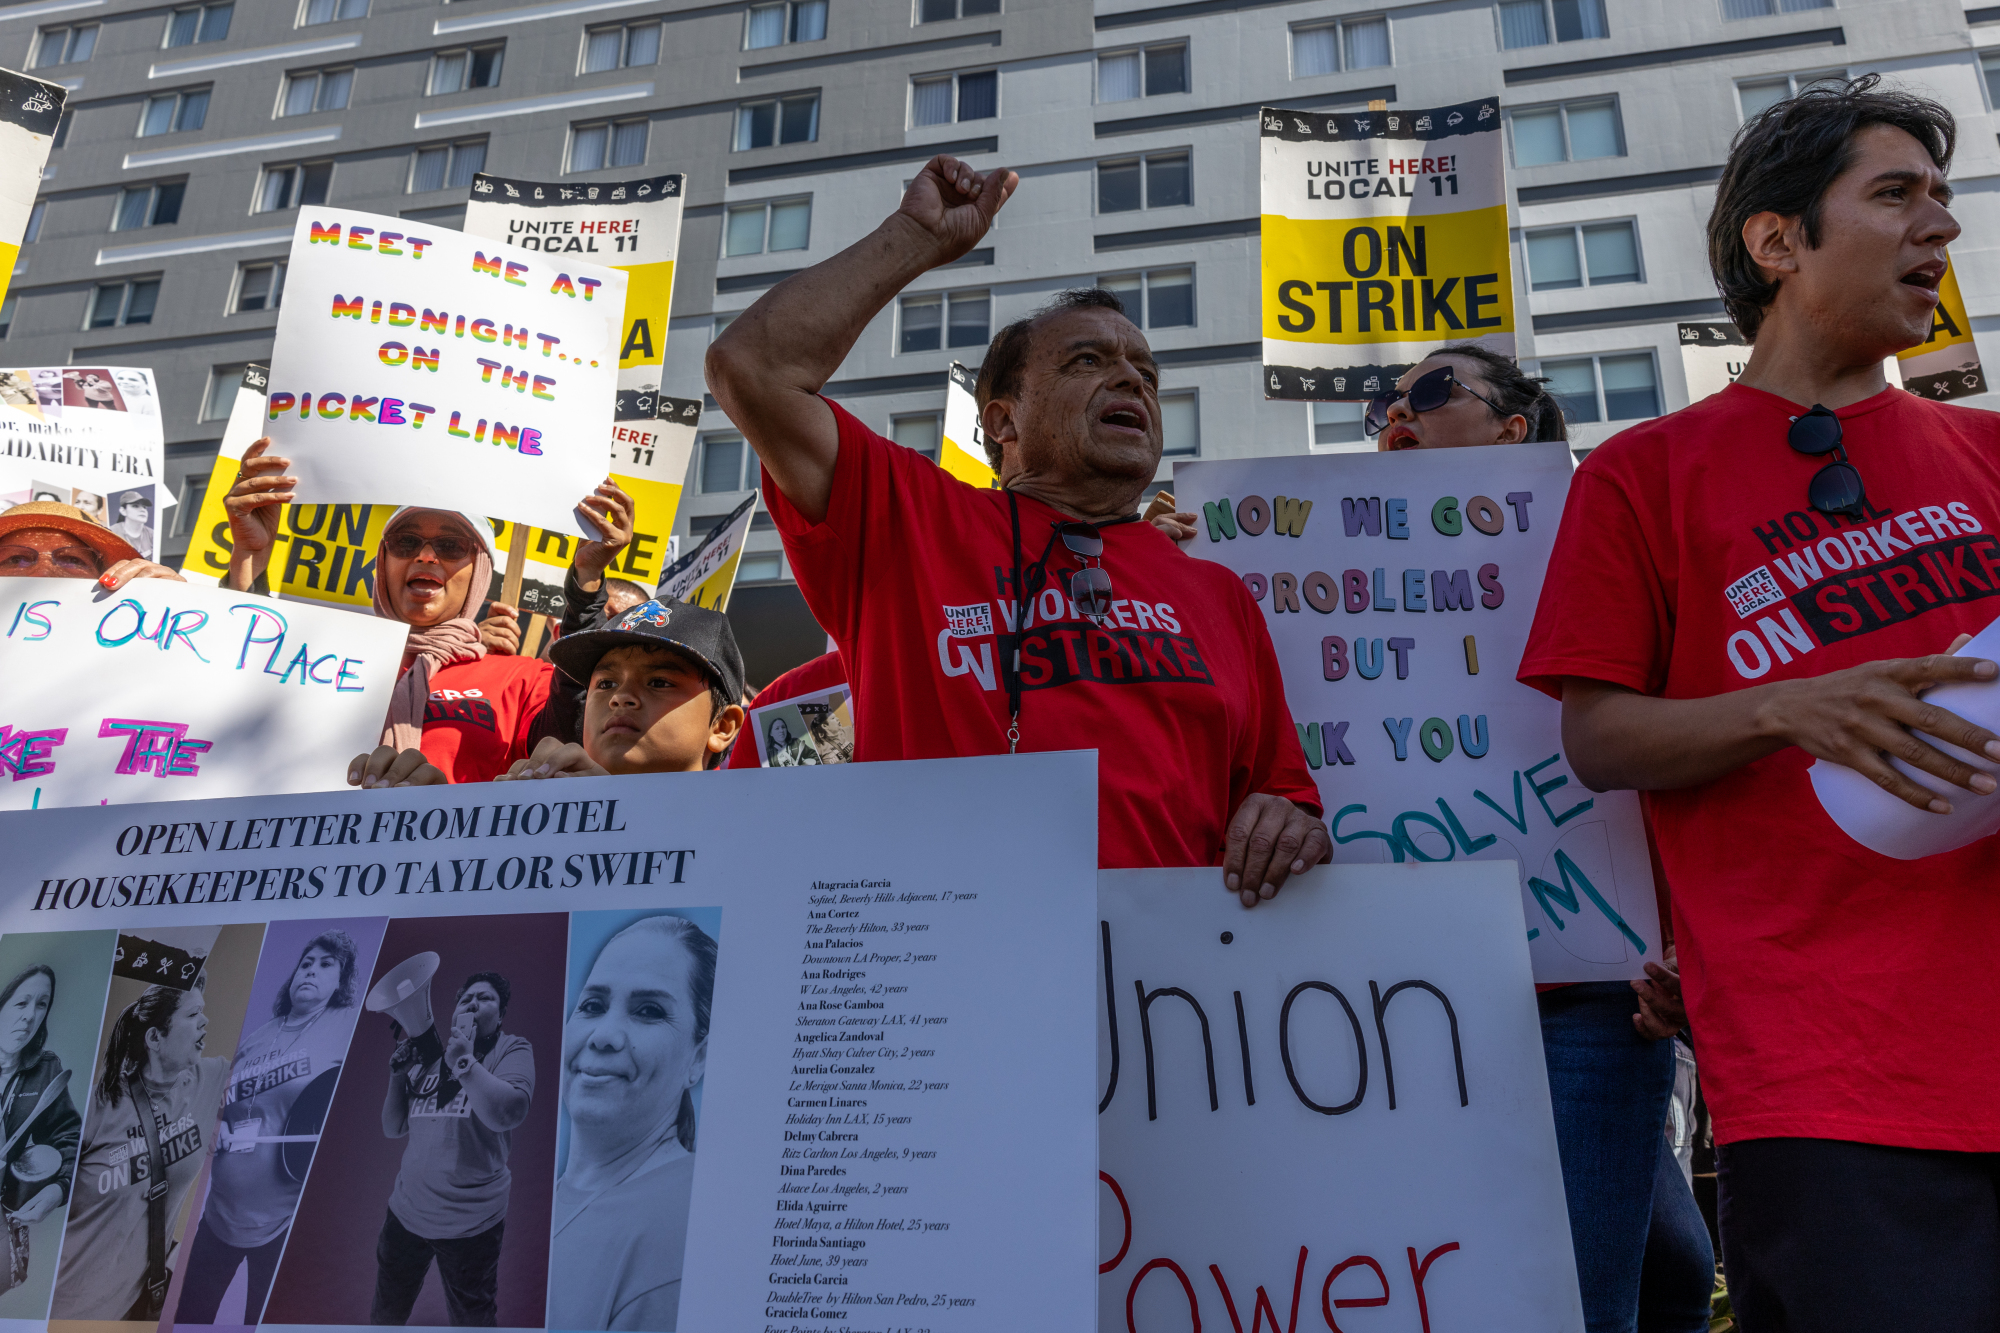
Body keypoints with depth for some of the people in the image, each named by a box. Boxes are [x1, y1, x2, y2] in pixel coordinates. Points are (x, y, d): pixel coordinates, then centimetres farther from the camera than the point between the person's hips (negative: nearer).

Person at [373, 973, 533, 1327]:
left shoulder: (512, 1050, -7)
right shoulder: (428, 1059, 8)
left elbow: (507, 1113, -24)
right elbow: (394, 1128, 11)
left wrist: (464, 1061, -24)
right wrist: (398, 1076, -3)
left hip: (469, 1223, -5)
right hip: (406, 1212, 5)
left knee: (471, 1322, 10)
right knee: (384, 1316, 18)